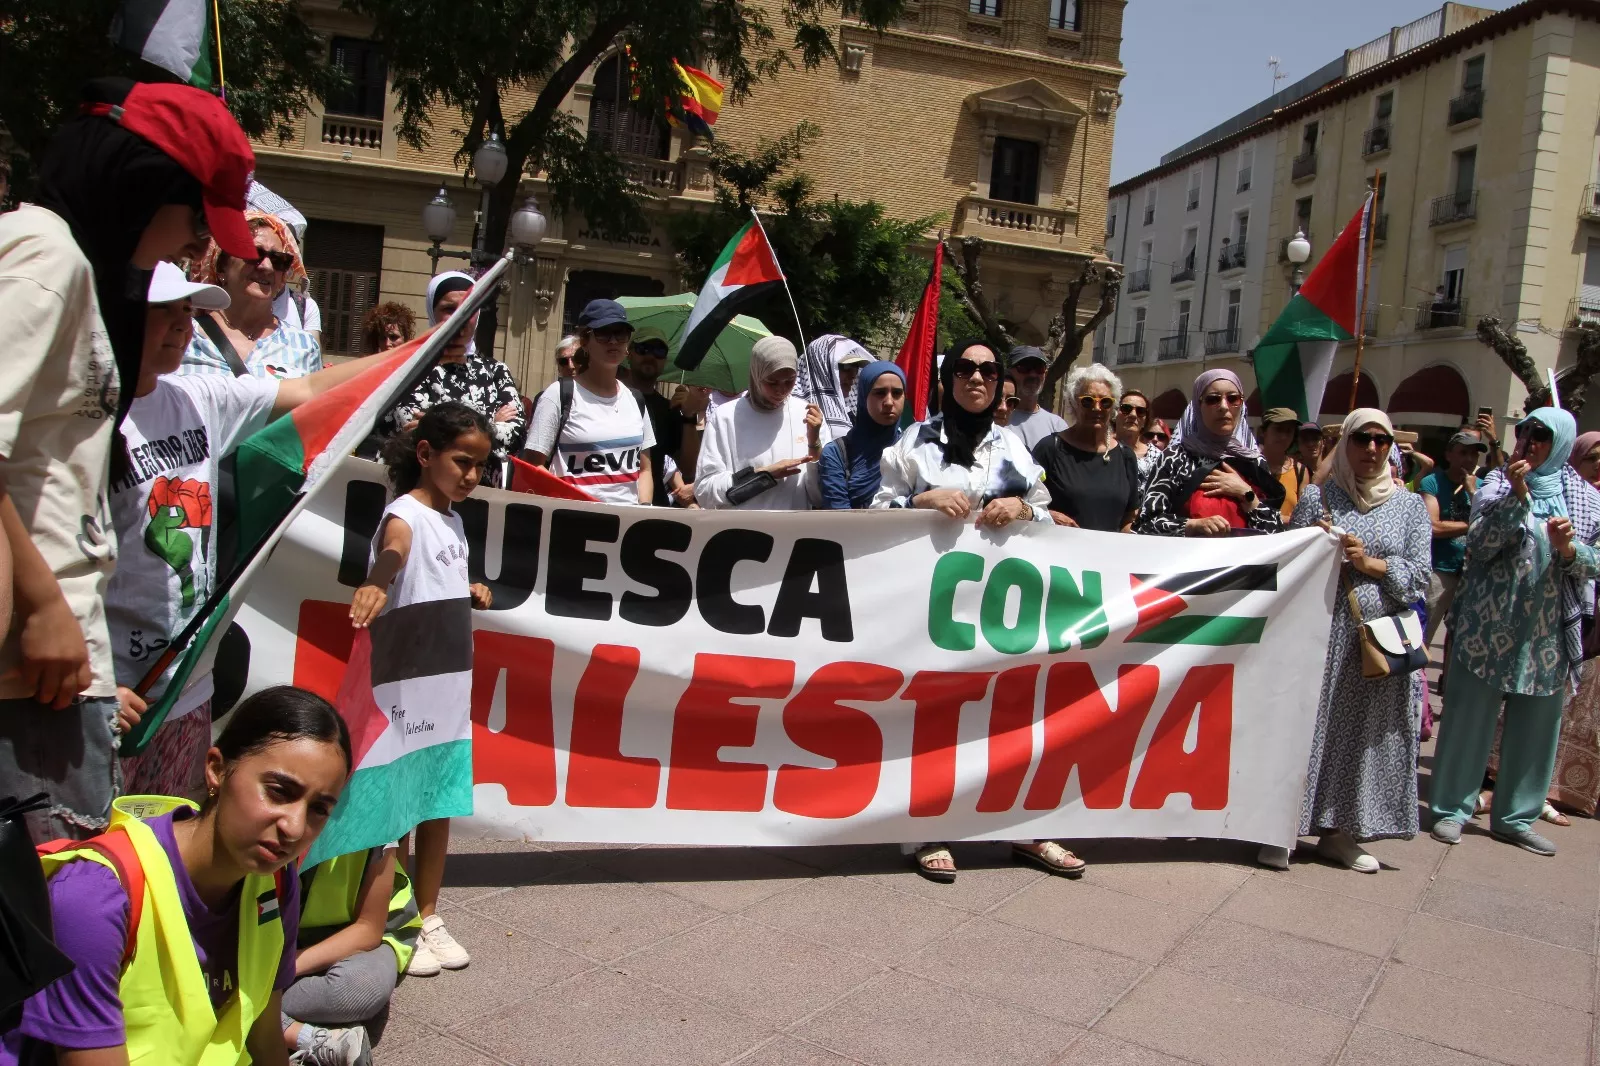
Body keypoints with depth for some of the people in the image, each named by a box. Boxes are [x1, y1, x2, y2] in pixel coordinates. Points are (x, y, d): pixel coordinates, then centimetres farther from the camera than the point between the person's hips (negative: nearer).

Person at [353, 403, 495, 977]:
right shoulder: (406, 515, -13)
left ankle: (428, 916, 29)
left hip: (451, 687, 8)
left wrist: (472, 594, 7)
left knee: (442, 804, 15)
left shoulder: (454, 522, 11)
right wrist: (377, 582, -59)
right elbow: (393, 552, -38)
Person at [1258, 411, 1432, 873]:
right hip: (1321, 631, -2)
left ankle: (1338, 832, 18)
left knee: (1363, 732, 6)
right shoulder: (1316, 497, 6)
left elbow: (1420, 577, 3)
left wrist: (1370, 563, -11)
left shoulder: (1410, 505, 9)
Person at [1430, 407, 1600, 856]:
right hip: (1488, 626, -2)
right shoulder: (1498, 483, 0)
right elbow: (1478, 545, -12)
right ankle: (1451, 808, 12)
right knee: (1470, 717, 2)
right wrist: (1516, 495, -21)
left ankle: (1514, 816, 21)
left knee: (1535, 728, 8)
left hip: (1548, 631, 3)